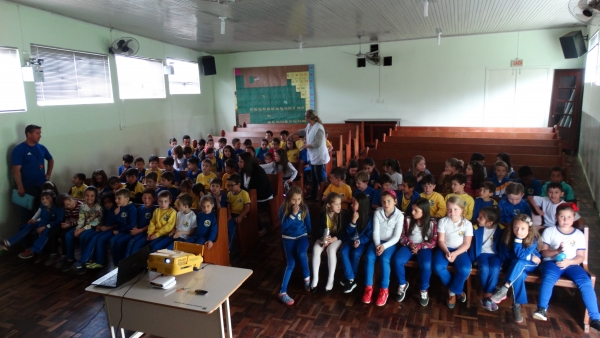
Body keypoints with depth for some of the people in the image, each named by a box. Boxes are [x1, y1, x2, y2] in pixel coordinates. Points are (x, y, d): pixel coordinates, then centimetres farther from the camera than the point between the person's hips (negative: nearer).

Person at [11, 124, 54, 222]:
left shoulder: (41, 148, 5)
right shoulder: (19, 149, -12)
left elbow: (51, 160, 23)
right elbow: (16, 170, -15)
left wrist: (48, 174, 13)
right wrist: (20, 187, -18)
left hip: (42, 185, 6)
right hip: (28, 187, -6)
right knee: (28, 212, 2)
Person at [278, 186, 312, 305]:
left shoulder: (304, 207, -3)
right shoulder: (283, 208, -9)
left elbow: (308, 224, 8)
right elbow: (284, 225, -17)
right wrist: (293, 214, -24)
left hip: (302, 236, 1)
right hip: (288, 238, -1)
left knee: (301, 254, -31)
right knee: (291, 263, -19)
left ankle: (307, 278, -4)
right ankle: (282, 292, -9)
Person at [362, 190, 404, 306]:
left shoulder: (399, 215, -9)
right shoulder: (378, 212, -4)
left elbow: (396, 237, -11)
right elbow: (375, 231, -5)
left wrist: (384, 246, -24)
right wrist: (377, 245, -21)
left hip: (390, 243, -2)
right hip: (377, 241, 2)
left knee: (384, 259, -29)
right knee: (369, 257, -25)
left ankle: (384, 290, -15)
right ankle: (368, 287, -14)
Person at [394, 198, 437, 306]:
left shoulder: (432, 223, -7)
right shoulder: (407, 219, -3)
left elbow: (434, 242, -7)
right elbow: (402, 236, 2)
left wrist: (419, 246, -18)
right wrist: (410, 244, -16)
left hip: (424, 248, -2)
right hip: (409, 245, 2)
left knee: (426, 265, -32)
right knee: (397, 260, -27)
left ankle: (424, 290, -4)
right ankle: (402, 284, 0)